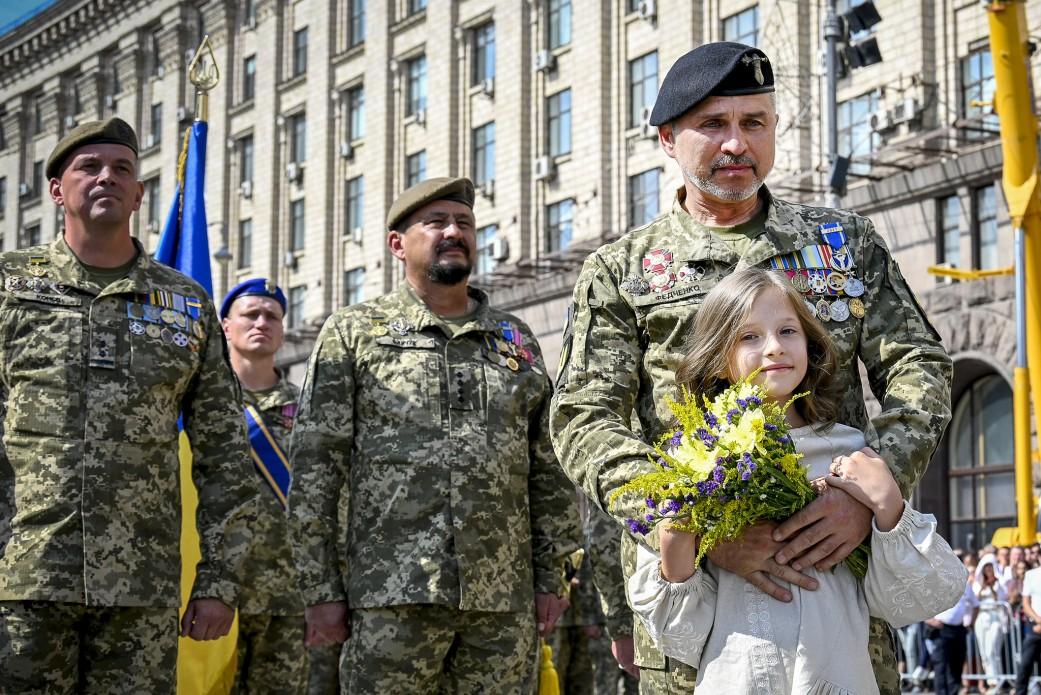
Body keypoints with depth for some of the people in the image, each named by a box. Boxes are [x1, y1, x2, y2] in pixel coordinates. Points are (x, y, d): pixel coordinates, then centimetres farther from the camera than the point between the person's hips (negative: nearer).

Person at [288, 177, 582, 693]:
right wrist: (322, 589, -4)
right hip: (392, 596, -3)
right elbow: (315, 468, 1)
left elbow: (547, 468, 16)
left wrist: (551, 577, 9)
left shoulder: (517, 340, 16)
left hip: (505, 597, 3)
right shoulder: (352, 334, 6)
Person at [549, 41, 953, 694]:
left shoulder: (847, 240, 14)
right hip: (687, 578, -1)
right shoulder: (620, 271, 7)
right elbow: (584, 421, -3)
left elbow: (920, 368, 6)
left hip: (839, 560, 2)